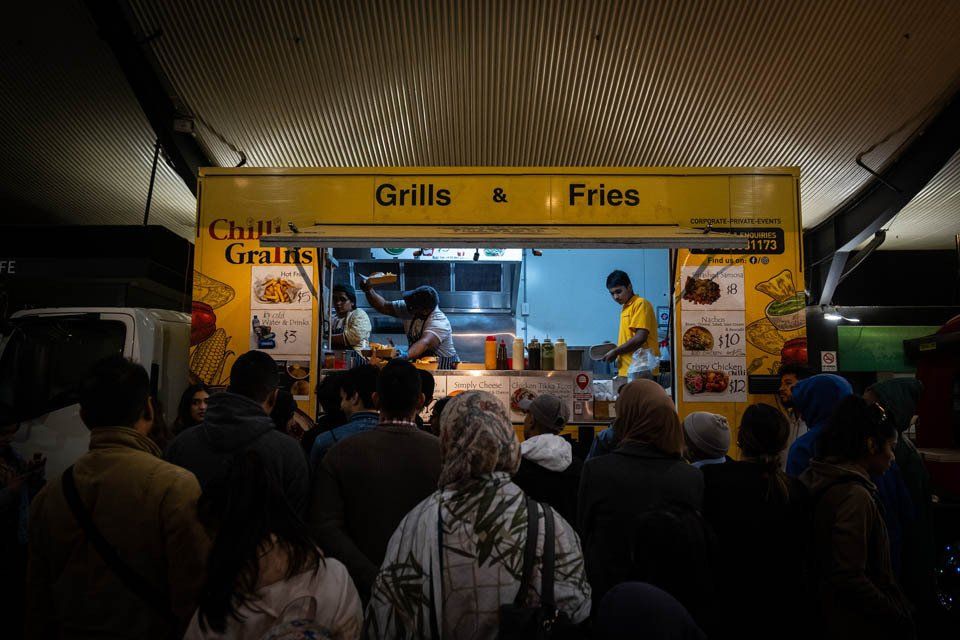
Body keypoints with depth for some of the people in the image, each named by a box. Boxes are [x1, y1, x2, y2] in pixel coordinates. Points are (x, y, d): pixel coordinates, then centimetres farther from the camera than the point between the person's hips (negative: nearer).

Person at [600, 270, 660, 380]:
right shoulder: (625, 308, 19)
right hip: (627, 371, 8)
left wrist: (615, 351, -7)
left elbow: (640, 338, -15)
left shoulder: (640, 304, -6)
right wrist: (616, 352, 7)